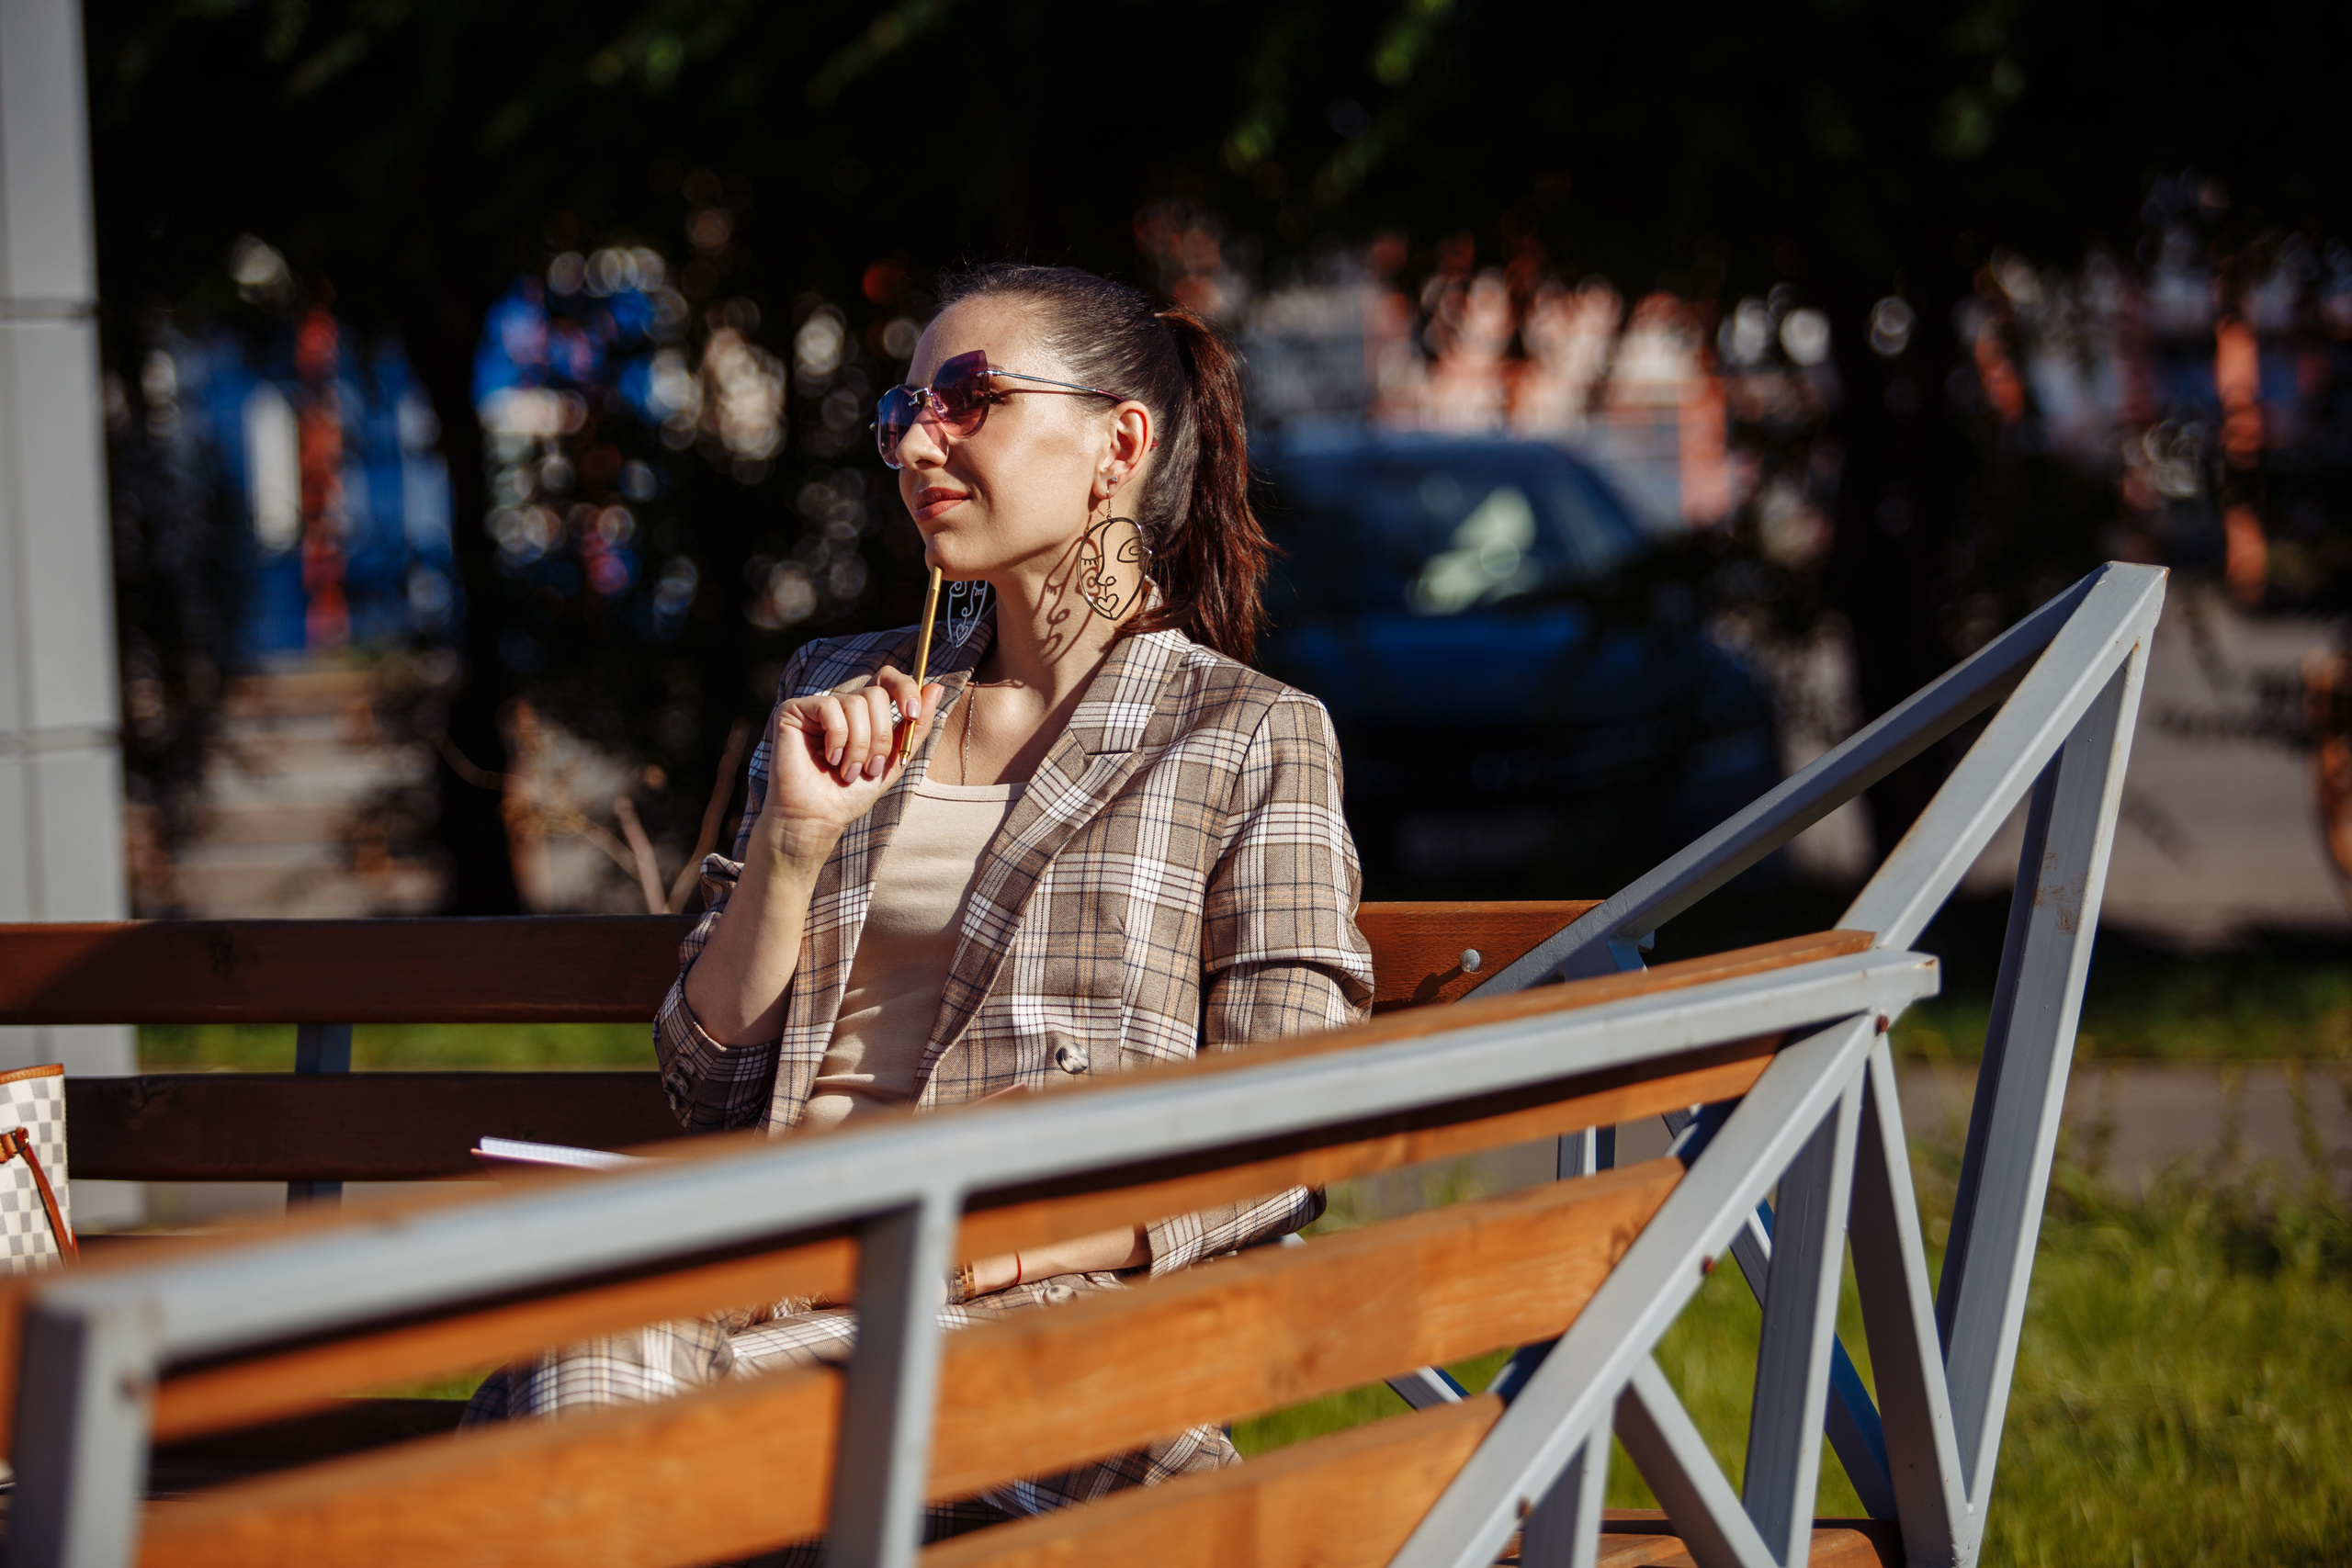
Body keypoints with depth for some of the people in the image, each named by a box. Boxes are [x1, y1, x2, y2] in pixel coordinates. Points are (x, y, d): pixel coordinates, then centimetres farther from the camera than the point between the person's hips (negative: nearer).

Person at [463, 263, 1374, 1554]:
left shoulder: (1253, 736, 11)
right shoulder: (840, 694, 24)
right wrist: (796, 837, 3)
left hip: (1044, 1305, -3)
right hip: (768, 1252, 3)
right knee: (580, 1363, -37)